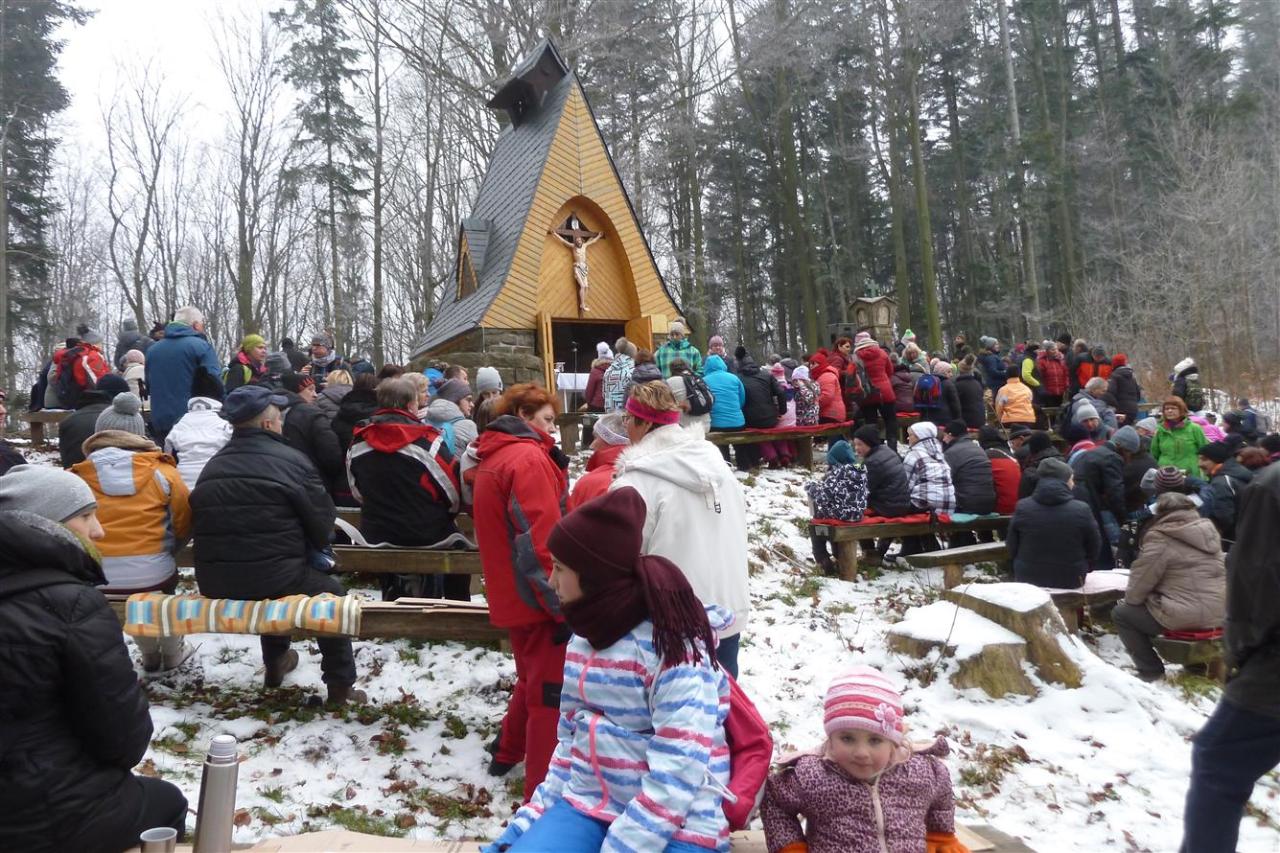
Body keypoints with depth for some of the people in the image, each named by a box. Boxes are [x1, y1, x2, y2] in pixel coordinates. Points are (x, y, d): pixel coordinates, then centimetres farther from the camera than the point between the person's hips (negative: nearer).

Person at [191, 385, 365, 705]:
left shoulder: (211, 467, 8)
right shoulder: (291, 460, -9)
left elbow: (203, 527, 19)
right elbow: (324, 525, -6)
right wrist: (309, 551, 15)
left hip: (213, 583, 7)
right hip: (274, 580, -6)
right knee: (333, 592, 18)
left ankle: (274, 667, 50)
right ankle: (340, 688, 16)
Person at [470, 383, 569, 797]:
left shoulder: (491, 457, 13)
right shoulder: (528, 458, -17)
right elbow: (540, 541, -24)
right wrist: (564, 604, -22)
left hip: (510, 594, 10)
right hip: (538, 598, -10)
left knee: (532, 680, 26)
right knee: (551, 693, 0)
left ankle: (507, 755, 40)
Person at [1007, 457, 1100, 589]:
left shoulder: (1022, 508, -9)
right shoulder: (1082, 510, -12)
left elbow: (1011, 547, -1)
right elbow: (1094, 548, 0)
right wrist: (1084, 568, 19)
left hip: (1028, 579, 1)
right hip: (1071, 580, -1)